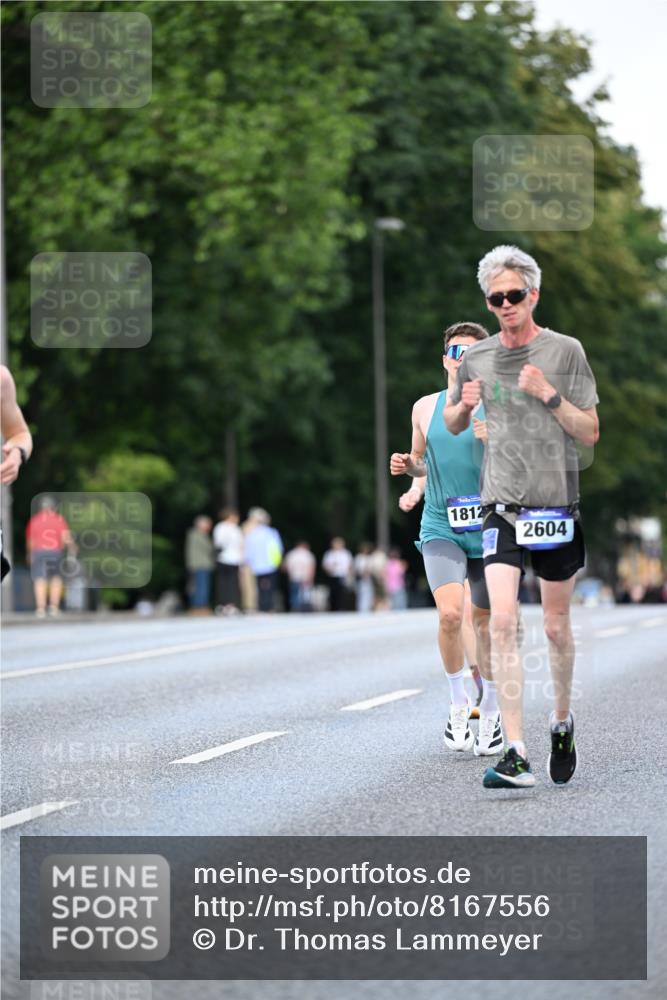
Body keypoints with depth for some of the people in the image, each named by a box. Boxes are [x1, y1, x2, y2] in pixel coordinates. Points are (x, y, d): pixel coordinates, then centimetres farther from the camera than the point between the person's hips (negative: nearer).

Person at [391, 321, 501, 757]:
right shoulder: (425, 408, 7)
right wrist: (406, 465, -1)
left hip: (489, 528, -1)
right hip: (440, 528, 1)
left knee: (486, 622, 7)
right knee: (450, 613, -19)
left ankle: (490, 712, 24)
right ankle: (459, 702, 0)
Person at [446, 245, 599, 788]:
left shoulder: (565, 351, -1)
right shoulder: (477, 358, 6)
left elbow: (591, 433, -2)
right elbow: (453, 426, 21)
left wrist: (549, 395, -16)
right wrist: (464, 405, -2)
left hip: (556, 504, -1)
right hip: (502, 506, 1)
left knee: (556, 626, 8)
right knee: (503, 621, -14)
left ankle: (562, 720, 34)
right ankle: (516, 755, -17)